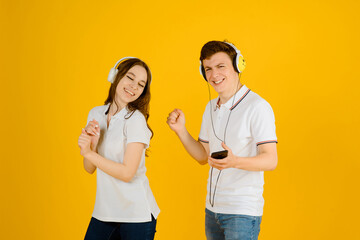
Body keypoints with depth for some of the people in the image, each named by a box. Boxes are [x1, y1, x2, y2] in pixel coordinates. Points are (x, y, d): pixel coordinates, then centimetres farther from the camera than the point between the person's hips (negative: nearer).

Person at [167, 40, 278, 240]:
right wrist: (180, 130, 2)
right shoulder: (211, 108, 11)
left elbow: (270, 160, -17)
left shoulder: (257, 107, -13)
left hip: (243, 212, -7)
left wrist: (235, 162, -34)